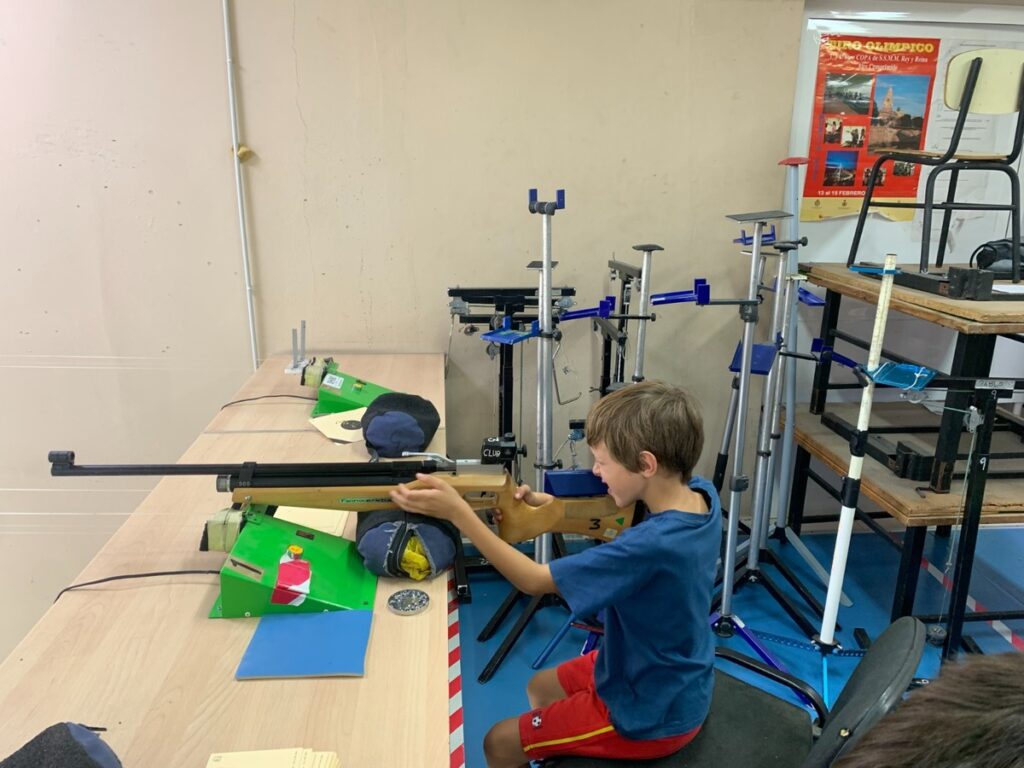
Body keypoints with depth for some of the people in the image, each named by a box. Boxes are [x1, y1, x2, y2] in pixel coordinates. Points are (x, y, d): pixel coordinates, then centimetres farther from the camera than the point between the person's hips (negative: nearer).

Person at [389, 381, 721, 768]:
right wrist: (543, 504, -14)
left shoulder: (653, 546, -37)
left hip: (651, 717, -8)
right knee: (540, 689, 25)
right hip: (675, 686, 8)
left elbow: (534, 580, -29)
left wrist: (457, 512, -30)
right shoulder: (702, 493, -12)